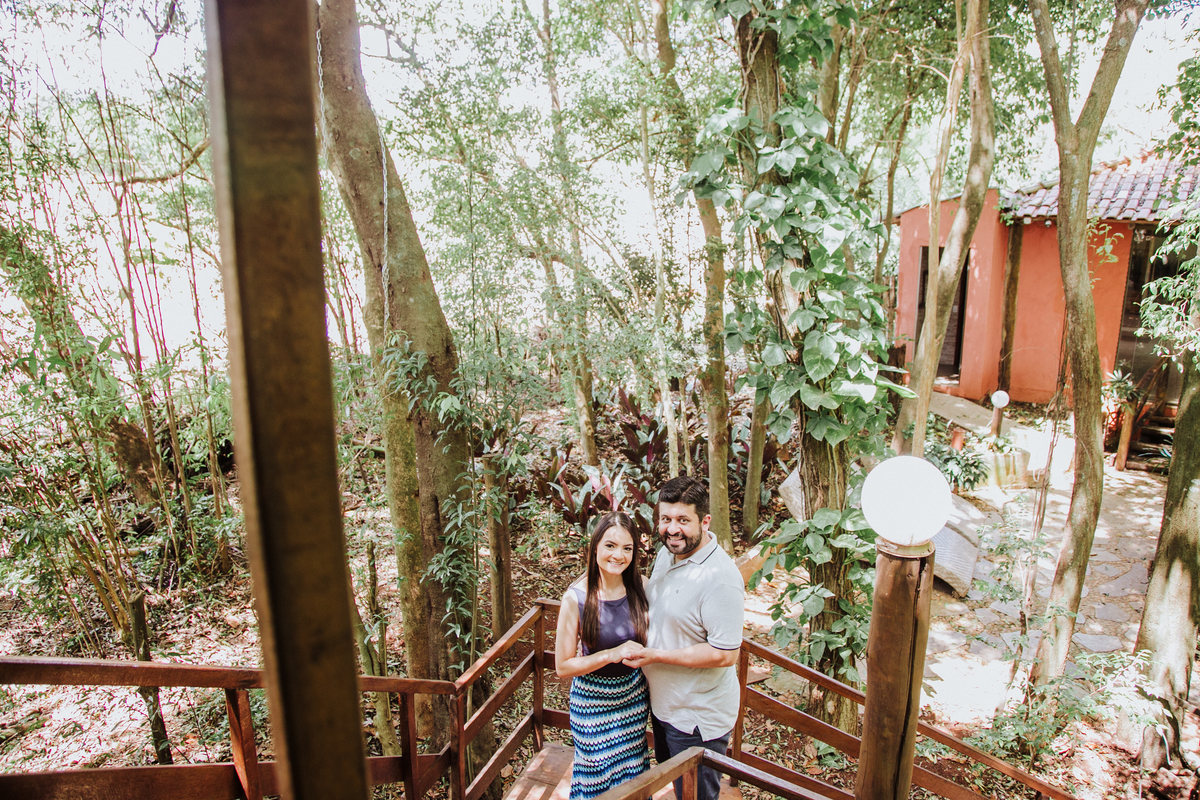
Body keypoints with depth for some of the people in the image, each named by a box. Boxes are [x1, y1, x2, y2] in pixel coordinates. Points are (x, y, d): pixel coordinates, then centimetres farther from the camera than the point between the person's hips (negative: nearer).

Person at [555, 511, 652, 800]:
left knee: (632, 769, 21)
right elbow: (563, 666, -16)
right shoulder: (576, 597, -22)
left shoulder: (640, 586, -12)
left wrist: (643, 651, -16)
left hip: (634, 693, 3)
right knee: (598, 775, 14)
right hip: (593, 699, -3)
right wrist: (612, 654, -25)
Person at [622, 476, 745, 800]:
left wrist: (656, 655, -26)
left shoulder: (720, 577, -30)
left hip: (698, 719, -8)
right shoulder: (667, 552, -3)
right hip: (662, 702, 8)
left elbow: (725, 654, -29)